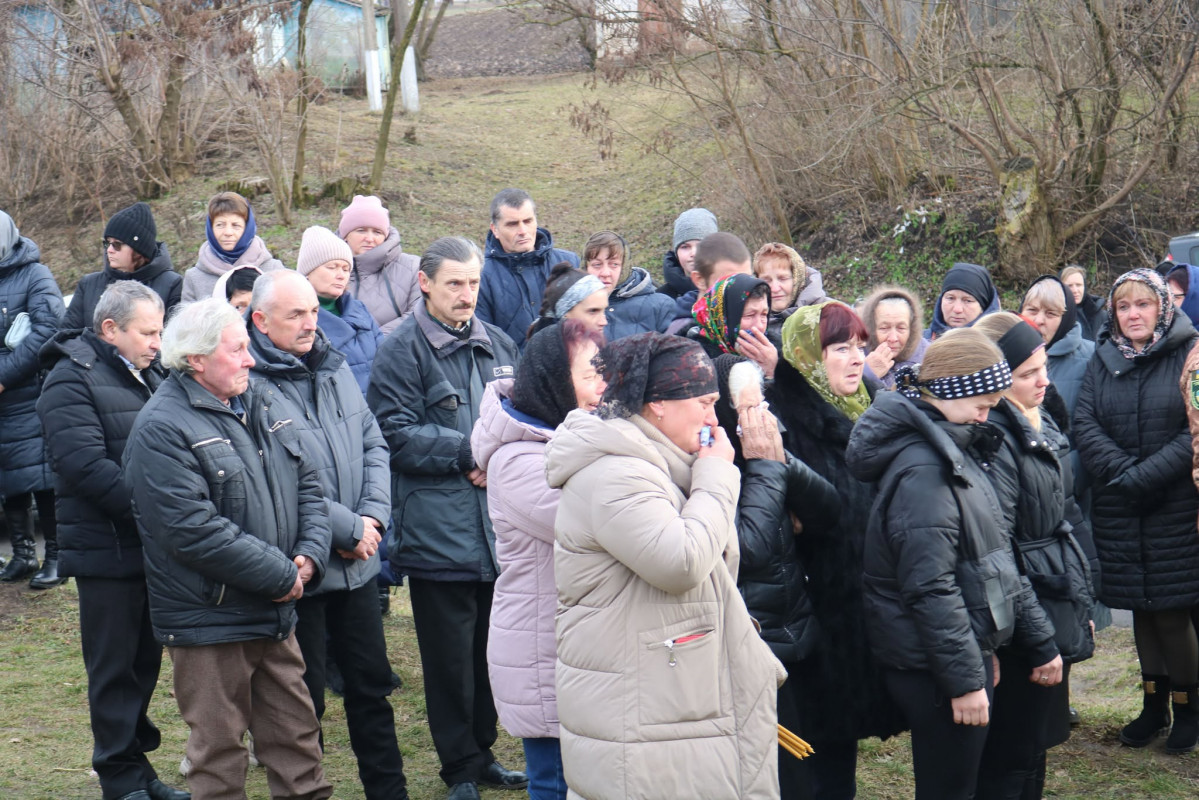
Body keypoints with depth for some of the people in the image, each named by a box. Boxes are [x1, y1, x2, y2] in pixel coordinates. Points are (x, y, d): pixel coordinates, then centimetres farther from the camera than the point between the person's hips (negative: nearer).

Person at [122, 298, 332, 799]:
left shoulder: (258, 406, 10)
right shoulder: (161, 430, -16)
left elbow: (307, 485, 14)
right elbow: (195, 532, -24)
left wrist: (309, 556, -4)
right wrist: (281, 575, -19)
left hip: (276, 616, 8)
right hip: (209, 621, -7)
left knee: (296, 731, 15)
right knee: (219, 752, 5)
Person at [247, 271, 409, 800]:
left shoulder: (335, 368, 8)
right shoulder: (250, 385, -16)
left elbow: (373, 444, 12)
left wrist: (374, 516, -3)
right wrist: (348, 529, -16)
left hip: (357, 564, 7)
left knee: (371, 683, 16)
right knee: (304, 697, 5)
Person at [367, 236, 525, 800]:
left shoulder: (497, 345, 13)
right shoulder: (402, 350, -6)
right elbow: (398, 435, -11)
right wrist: (470, 451, -15)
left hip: (497, 522, 6)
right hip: (438, 526, -5)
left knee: (491, 645, 13)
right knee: (449, 654, 3)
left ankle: (482, 751, 27)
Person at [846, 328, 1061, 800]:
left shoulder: (959, 451, 13)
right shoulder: (922, 469, -19)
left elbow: (997, 562, 18)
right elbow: (931, 587, -23)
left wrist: (1039, 641, 19)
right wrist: (965, 679, -21)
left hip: (971, 650, 10)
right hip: (935, 668, -10)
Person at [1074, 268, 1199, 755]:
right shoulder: (1104, 359, 8)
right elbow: (1084, 424, -1)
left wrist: (1146, 476, -18)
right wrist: (1122, 473, -14)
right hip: (1119, 510, 4)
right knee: (1142, 606, 10)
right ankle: (1154, 704, 23)